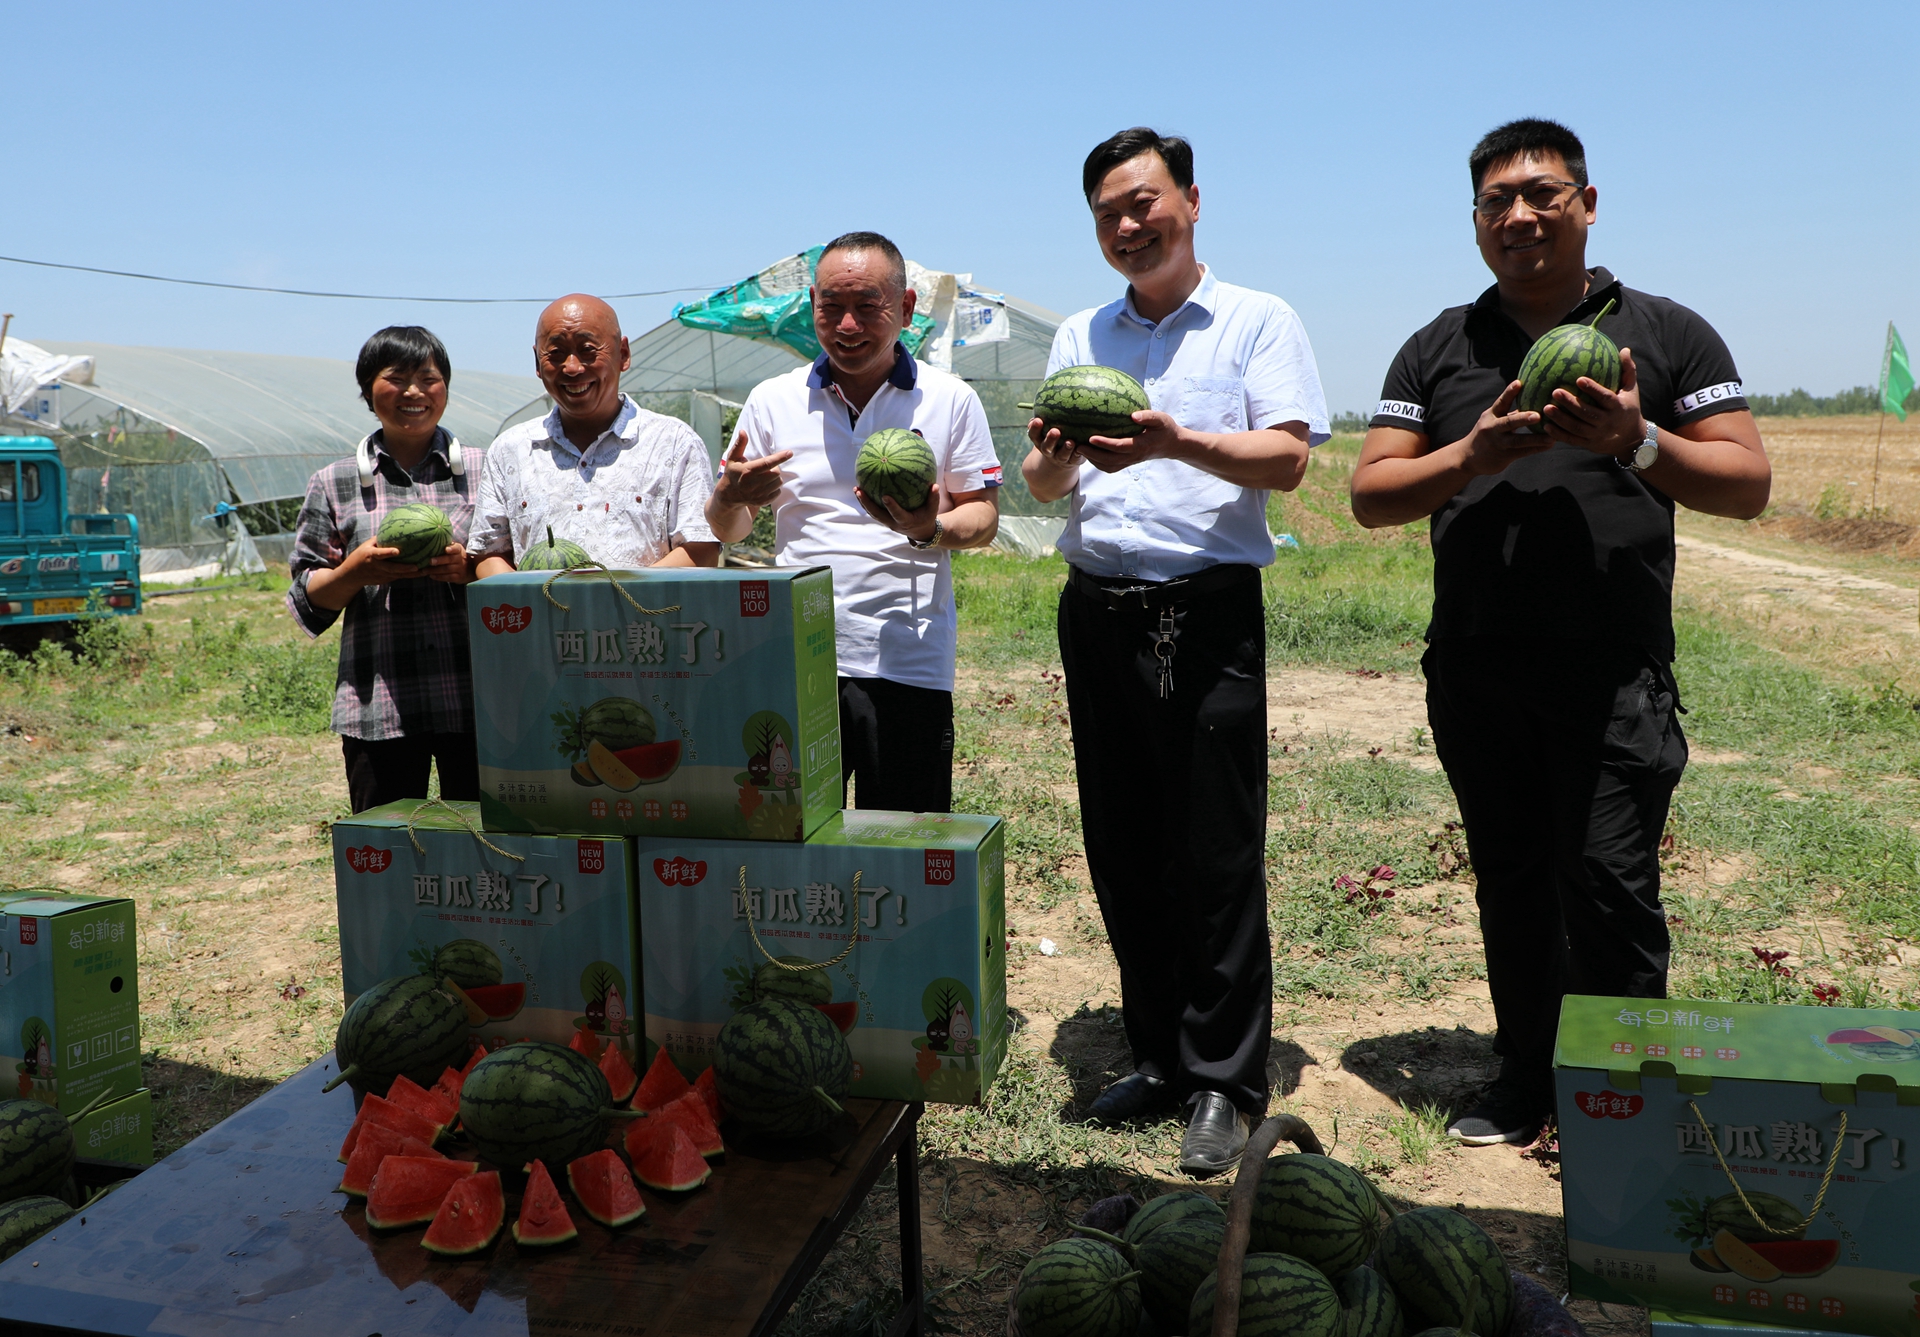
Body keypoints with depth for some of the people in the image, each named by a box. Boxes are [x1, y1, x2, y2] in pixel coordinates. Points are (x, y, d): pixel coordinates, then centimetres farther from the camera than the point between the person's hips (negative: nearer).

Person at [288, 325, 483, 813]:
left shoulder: (483, 472, 9)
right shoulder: (334, 485, 10)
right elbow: (308, 603, 10)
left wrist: (470, 569, -10)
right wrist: (355, 572, -10)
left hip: (477, 701, 0)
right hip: (378, 712, 0)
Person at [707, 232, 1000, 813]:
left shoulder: (950, 400, 5)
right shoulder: (771, 401, 9)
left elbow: (983, 516, 6)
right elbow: (726, 531, 12)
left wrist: (930, 530, -16)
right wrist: (730, 496, -11)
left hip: (909, 663, -1)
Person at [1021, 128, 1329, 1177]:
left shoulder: (1258, 321, 5)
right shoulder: (1078, 338, 17)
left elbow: (1286, 460, -8)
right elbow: (1044, 485, 13)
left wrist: (1178, 442, -24)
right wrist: (1057, 457, -11)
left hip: (1211, 608, -4)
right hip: (1098, 609, 5)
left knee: (1218, 855, -2)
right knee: (1122, 850, 9)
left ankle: (1223, 1082, 9)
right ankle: (1160, 1055, 23)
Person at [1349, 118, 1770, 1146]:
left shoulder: (1668, 335, 7)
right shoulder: (1438, 350, 12)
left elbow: (1748, 485, 2)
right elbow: (1371, 494, 4)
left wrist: (1637, 442, -15)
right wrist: (1476, 453, -12)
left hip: (1614, 675, -2)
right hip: (1475, 676, 3)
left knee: (1610, 891, -6)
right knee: (1511, 887, 12)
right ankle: (1526, 1084, 26)